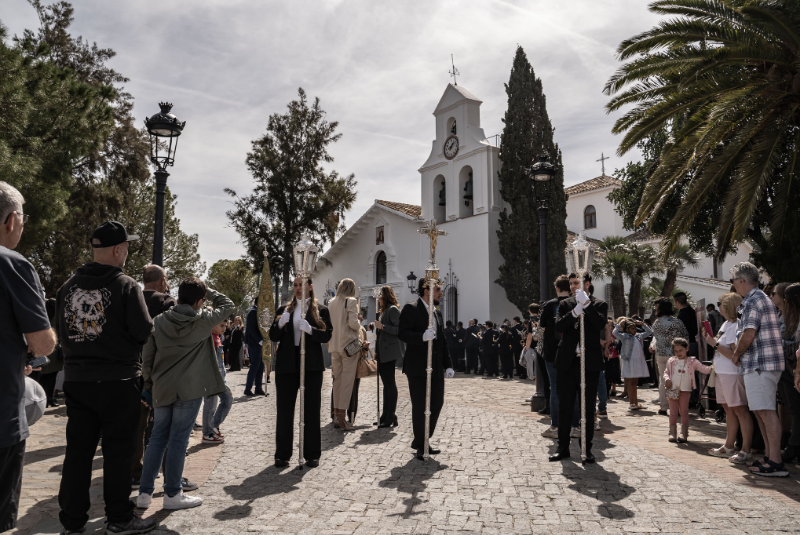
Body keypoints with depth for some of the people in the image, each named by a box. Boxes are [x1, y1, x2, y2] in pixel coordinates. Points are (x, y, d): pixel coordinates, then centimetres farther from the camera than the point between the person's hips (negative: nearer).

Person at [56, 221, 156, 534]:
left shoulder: (69, 286, 5)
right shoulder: (125, 285, -13)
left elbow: (63, 332, 13)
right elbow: (144, 331, -14)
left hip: (76, 379, 6)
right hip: (118, 380, -5)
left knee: (78, 449, 13)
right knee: (118, 450, 5)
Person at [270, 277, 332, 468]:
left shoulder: (321, 310, 5)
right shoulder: (284, 310, 12)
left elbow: (327, 335, -6)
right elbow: (273, 337, 6)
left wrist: (310, 330, -24)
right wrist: (280, 324, -14)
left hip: (311, 364, -2)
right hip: (287, 364, 2)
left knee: (311, 410, 4)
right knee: (284, 410, 5)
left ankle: (312, 454, 14)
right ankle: (282, 454, 16)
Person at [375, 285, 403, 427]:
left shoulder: (393, 309, -9)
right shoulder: (385, 310, 20)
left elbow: (399, 329, -20)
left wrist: (382, 326, -21)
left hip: (389, 351, -10)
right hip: (382, 352, 10)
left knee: (390, 382, -7)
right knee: (386, 383, 12)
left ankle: (391, 416, -3)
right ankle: (386, 415, 18)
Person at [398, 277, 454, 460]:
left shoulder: (436, 313, 18)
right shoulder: (411, 309, -7)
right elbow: (402, 333, -17)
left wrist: (447, 364, 13)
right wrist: (422, 337, -32)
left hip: (436, 369, 8)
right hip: (417, 368, -8)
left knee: (437, 403, 9)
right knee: (420, 407, -1)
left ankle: (421, 441, 25)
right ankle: (421, 446, 13)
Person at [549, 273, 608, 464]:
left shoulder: (599, 304, 4)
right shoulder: (565, 304, 9)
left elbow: (600, 324, -15)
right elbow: (558, 326, -7)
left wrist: (587, 303, -22)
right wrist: (575, 312, -22)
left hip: (590, 363, -2)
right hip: (567, 362, 2)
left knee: (588, 409, 7)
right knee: (565, 408, 7)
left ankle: (587, 449, 18)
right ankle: (563, 448, 17)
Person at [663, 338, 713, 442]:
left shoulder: (692, 361, 3)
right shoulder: (671, 361, 6)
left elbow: (703, 368, -4)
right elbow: (666, 372, 10)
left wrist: (712, 368, -22)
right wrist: (667, 379, -9)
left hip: (685, 390, -1)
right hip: (672, 390, 1)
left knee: (684, 411, 3)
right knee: (673, 411, 4)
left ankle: (684, 433, 9)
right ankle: (672, 433, 9)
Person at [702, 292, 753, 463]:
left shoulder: (736, 326, -16)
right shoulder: (726, 324, 13)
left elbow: (735, 354, -22)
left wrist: (715, 344, -17)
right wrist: (710, 339, 6)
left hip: (733, 373, -10)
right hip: (722, 372, 10)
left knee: (740, 410, -5)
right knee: (728, 409, 15)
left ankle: (746, 451, 1)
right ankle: (728, 447, 25)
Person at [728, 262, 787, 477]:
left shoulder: (753, 301, -13)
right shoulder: (763, 298, 20)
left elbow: (748, 334, -21)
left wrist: (737, 354, -5)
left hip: (760, 363, -11)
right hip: (764, 362, 11)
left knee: (766, 411, -9)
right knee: (761, 411, 15)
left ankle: (776, 463, -7)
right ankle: (769, 456, 21)